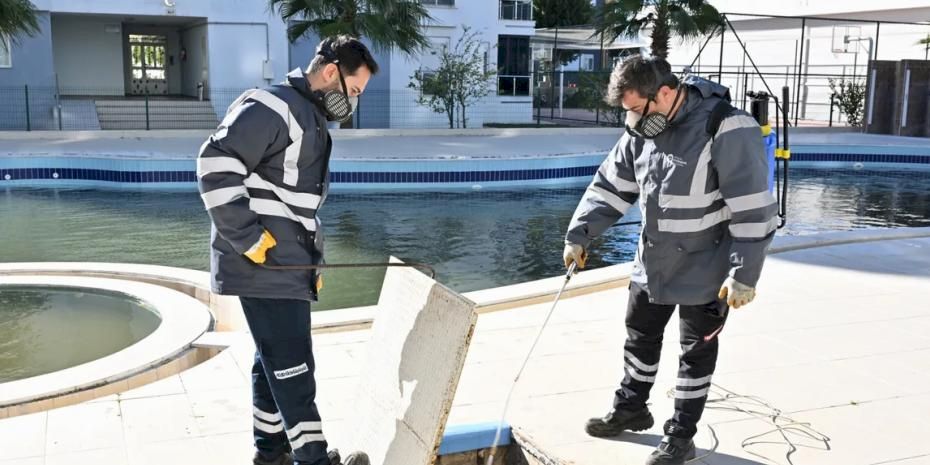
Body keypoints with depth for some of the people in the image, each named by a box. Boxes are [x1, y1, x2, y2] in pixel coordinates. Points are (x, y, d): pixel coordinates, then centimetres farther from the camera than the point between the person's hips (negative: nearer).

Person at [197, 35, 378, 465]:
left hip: (288, 264, 10)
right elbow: (215, 163, -23)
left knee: (275, 360, 17)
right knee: (291, 365, -5)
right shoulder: (273, 108, -14)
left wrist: (312, 261, 20)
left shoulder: (313, 120, 19)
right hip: (265, 266, -10)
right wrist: (248, 238, -22)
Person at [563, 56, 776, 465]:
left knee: (697, 352, 9)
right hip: (652, 263, 7)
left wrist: (744, 274, -23)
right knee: (640, 336, 20)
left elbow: (753, 209, -24)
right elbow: (611, 186, 7)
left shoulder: (727, 130, -24)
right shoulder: (642, 130, -2)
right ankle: (631, 408, 41)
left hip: (705, 269, -7)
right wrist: (579, 235, 0)